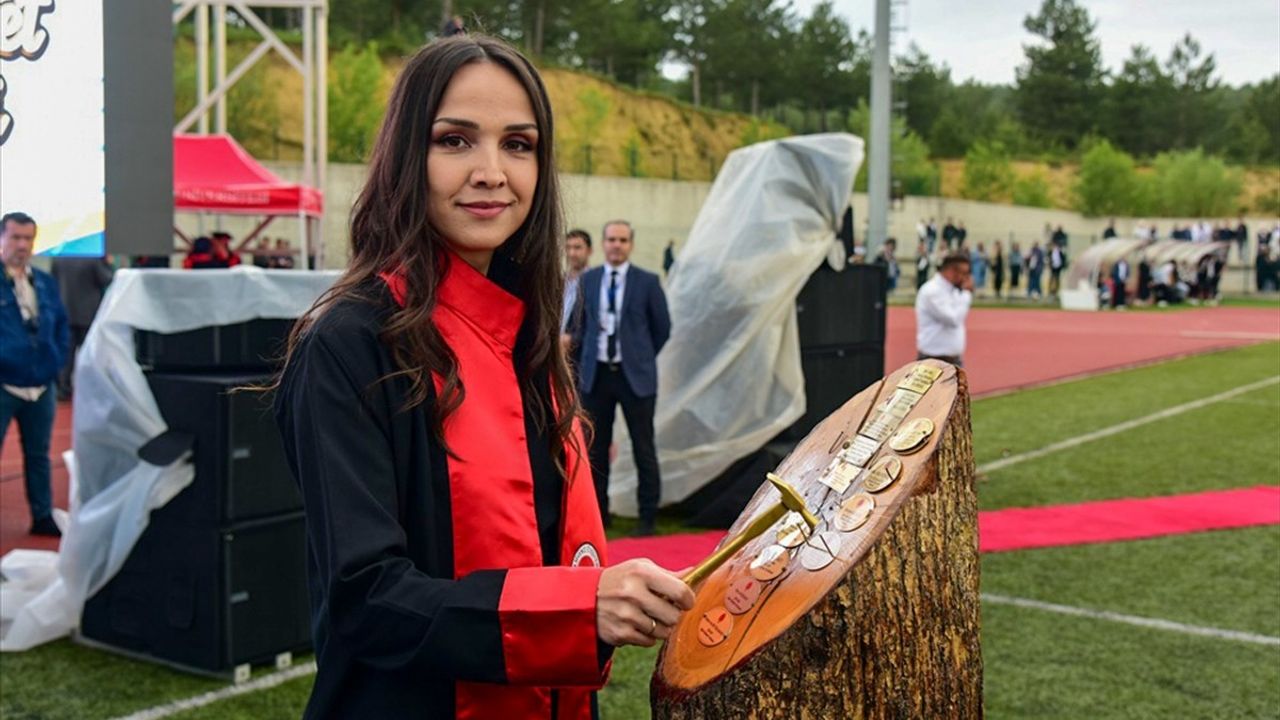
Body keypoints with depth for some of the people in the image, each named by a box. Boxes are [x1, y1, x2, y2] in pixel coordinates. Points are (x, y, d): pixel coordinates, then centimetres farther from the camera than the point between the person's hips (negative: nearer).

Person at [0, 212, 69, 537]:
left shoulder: (46, 283, 9)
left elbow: (62, 326, 17)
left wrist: (57, 361, 5)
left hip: (42, 386, 5)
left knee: (38, 455, 15)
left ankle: (43, 516, 24)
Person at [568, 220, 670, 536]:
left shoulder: (648, 282, -1)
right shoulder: (588, 280, 6)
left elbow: (662, 328, 6)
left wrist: (641, 357, 10)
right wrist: (584, 360, 10)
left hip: (635, 375, -3)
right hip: (595, 373, 3)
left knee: (644, 449, 2)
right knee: (596, 448, 8)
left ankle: (647, 518, 11)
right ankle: (598, 512, 20)